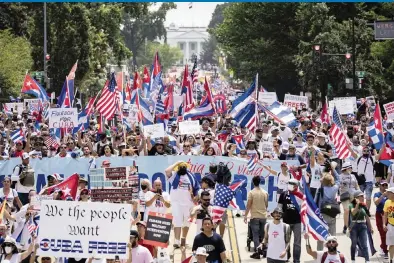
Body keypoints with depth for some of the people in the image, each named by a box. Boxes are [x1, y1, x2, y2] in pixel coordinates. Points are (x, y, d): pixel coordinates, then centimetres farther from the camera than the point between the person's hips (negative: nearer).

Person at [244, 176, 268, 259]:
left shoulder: (251, 193, -9)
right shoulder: (265, 192, 4)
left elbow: (248, 205, -10)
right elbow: (266, 205, 12)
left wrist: (245, 215, -3)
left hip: (254, 216, -4)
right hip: (263, 216, 4)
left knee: (256, 235, -2)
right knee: (262, 234, 13)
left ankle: (257, 252, -7)